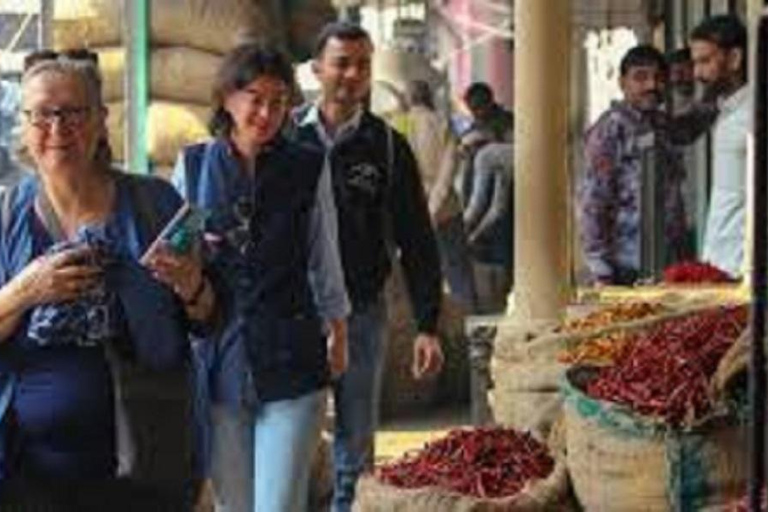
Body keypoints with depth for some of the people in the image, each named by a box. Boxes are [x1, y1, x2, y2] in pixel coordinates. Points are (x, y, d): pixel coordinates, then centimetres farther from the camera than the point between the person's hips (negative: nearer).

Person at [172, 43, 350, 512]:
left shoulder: (308, 168, 1)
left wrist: (338, 333, 16)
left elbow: (325, 261, 10)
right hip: (219, 359, 2)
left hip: (291, 360, -2)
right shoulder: (194, 165, 4)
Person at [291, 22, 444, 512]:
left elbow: (417, 241, 2)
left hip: (363, 315, 0)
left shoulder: (388, 146, 2)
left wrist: (428, 325, -3)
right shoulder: (287, 136, 1)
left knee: (355, 446, 9)